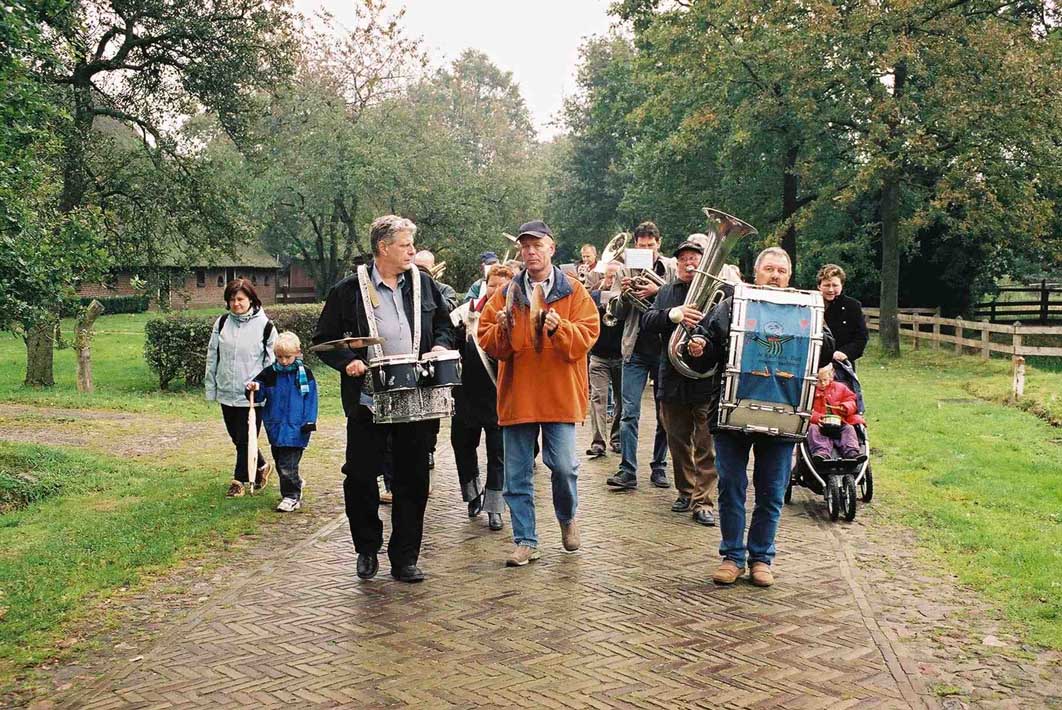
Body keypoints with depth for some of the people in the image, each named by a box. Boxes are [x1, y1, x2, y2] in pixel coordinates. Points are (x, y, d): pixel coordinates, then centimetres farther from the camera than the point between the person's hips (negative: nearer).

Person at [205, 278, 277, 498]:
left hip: (252, 395, -4)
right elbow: (212, 357, 10)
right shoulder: (222, 323, 6)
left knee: (246, 440, 0)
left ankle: (239, 480, 16)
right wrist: (210, 388, 9)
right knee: (236, 438, 14)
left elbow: (272, 362, -2)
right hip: (226, 392, 5)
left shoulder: (265, 326, -5)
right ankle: (261, 467, 34)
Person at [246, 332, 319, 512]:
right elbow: (260, 395, 7)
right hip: (275, 427, 5)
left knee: (288, 465, -8)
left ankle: (291, 496, 3)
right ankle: (295, 486, 33)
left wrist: (309, 422, -8)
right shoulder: (269, 374, 4)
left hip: (296, 428, -5)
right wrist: (253, 389, -16)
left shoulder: (304, 373, -4)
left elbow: (311, 399, -3)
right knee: (279, 463, 16)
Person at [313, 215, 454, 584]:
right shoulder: (349, 290, -3)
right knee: (360, 477, 2)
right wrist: (347, 361, -15)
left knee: (413, 480, 7)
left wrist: (441, 346, -2)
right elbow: (324, 338, 2)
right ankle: (367, 549, 25)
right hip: (368, 399, -3)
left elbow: (444, 326, 18)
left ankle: (405, 559, 18)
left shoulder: (423, 284, 8)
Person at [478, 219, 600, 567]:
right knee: (517, 474, 4)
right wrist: (502, 330, -14)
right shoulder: (506, 294, 9)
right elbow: (487, 341, 6)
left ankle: (567, 518, 25)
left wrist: (559, 328, -22)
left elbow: (587, 334, -6)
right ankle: (525, 541, 15)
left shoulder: (573, 291, 4)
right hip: (517, 395, 2)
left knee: (563, 464, -5)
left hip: (560, 395, -2)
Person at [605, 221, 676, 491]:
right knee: (629, 413, -4)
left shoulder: (671, 268, 3)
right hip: (635, 349, 1)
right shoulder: (629, 270, 7)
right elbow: (619, 315, 7)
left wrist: (658, 291, -20)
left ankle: (659, 467, 18)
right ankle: (628, 471, -3)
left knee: (664, 413, 8)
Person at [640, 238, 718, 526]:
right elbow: (646, 322, -2)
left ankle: (702, 501, 6)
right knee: (678, 442, 15)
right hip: (673, 380, 5)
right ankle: (686, 491, 29)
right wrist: (671, 315, -21)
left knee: (705, 446, -1)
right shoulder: (667, 293, 12)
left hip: (707, 380, -4)